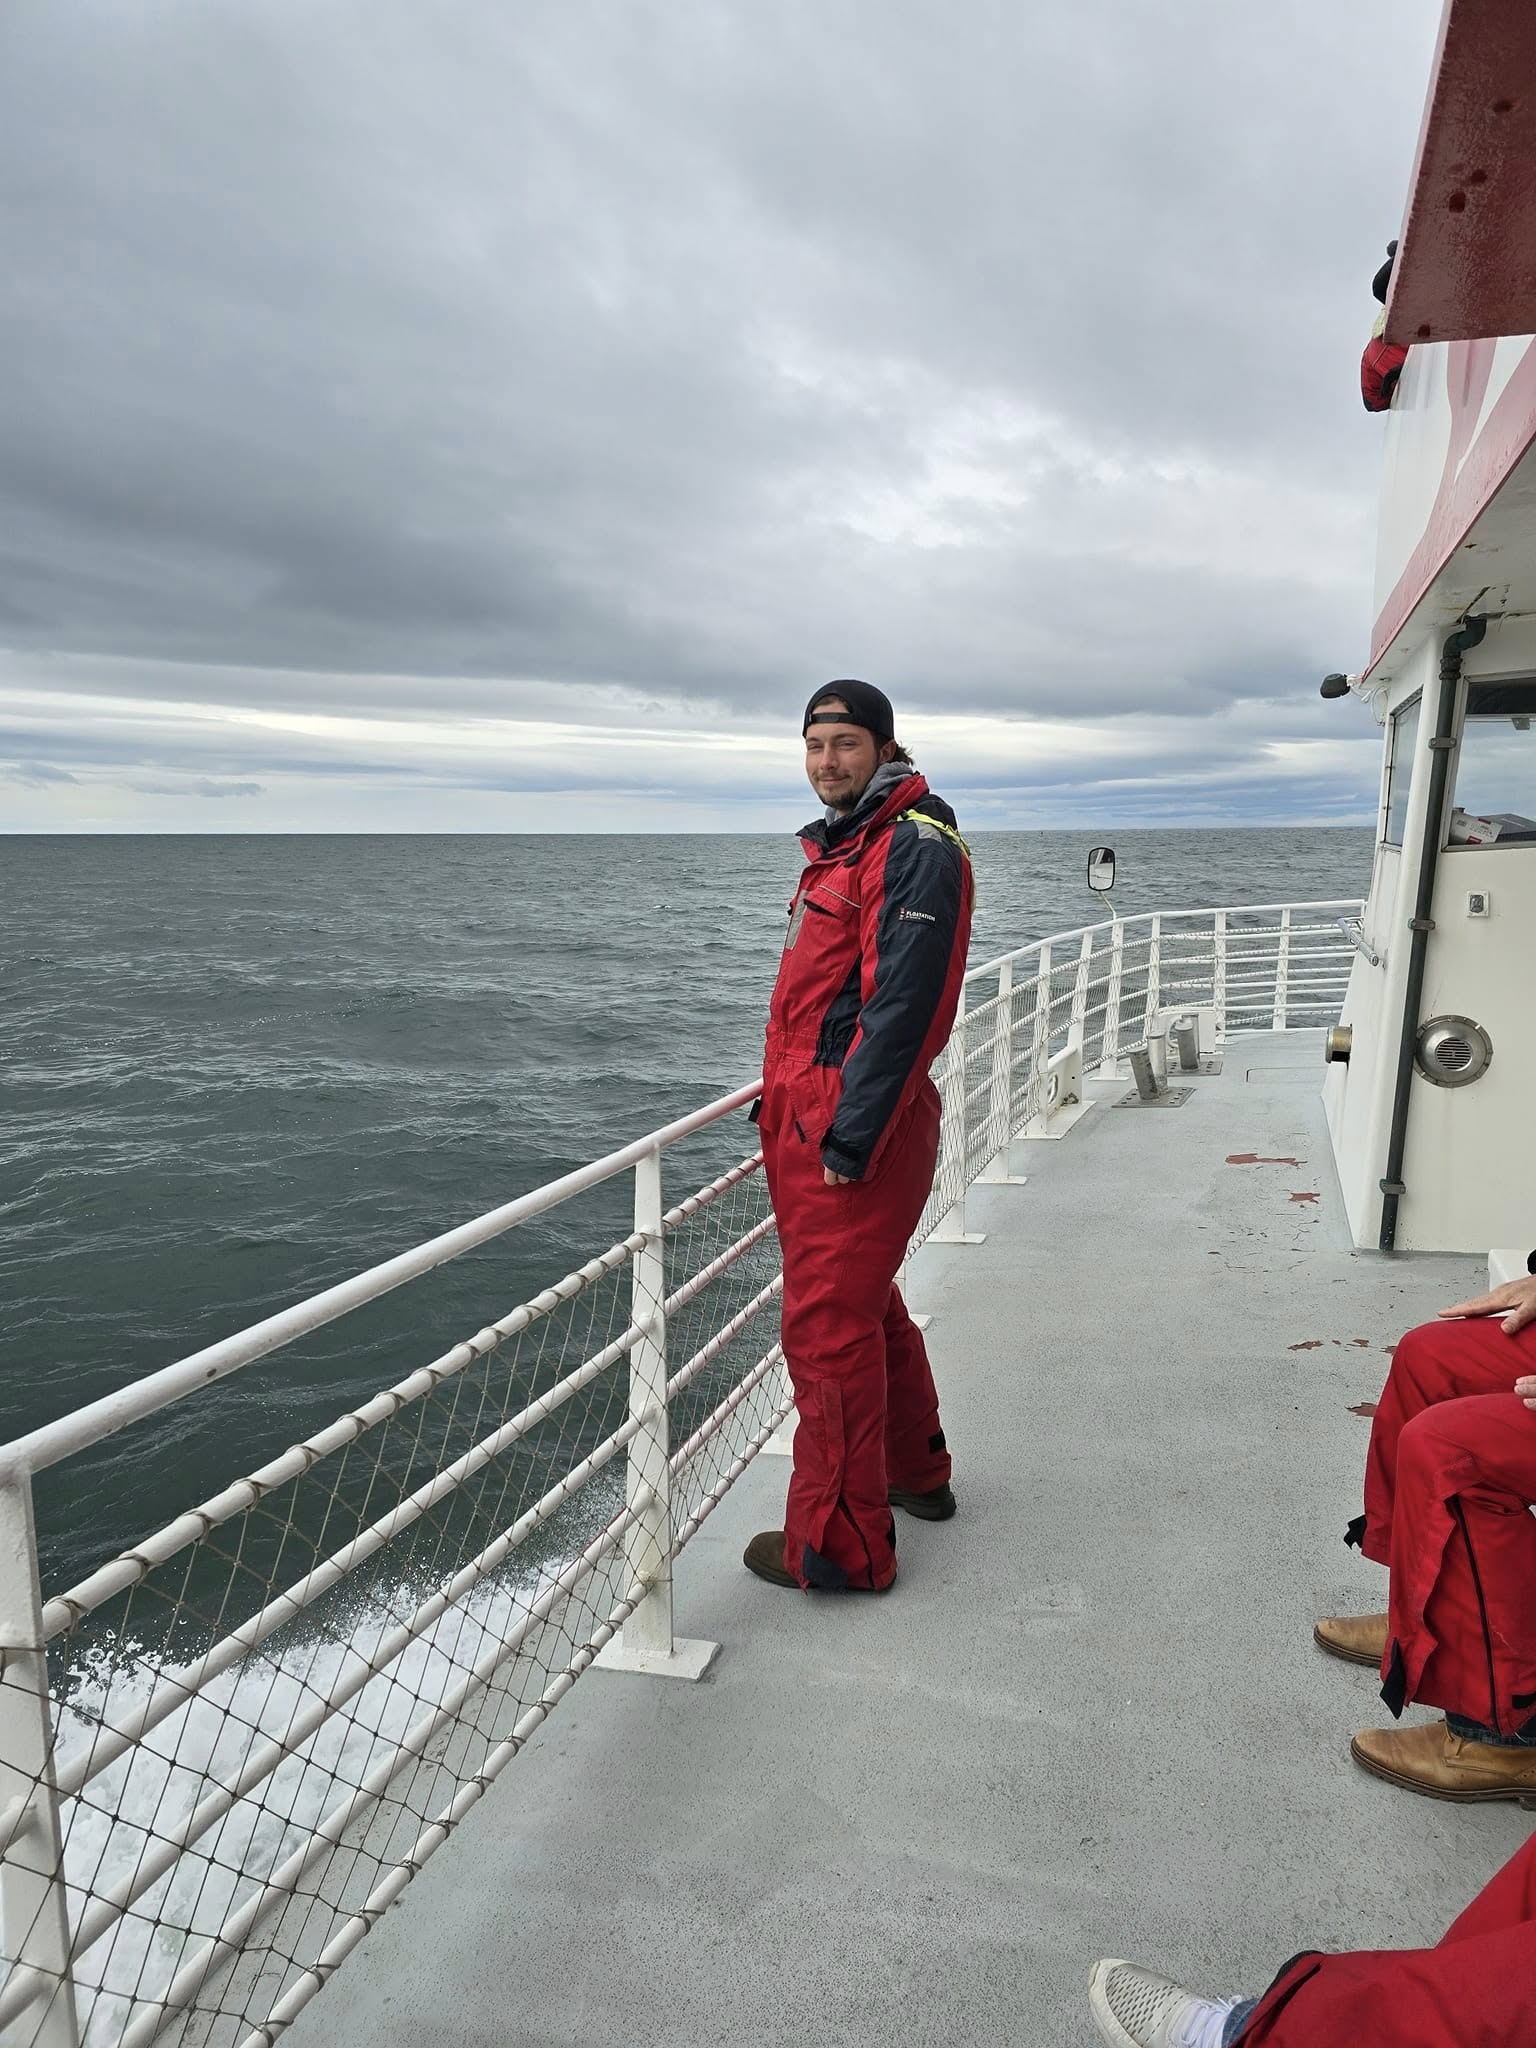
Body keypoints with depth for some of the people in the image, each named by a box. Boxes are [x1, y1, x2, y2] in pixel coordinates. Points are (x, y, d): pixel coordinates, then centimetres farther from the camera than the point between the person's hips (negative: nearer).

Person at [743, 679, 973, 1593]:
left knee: (829, 1326, -3)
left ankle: (839, 1546, 11)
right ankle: (916, 1474, 40)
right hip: (813, 1117, 10)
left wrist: (849, 1137, -24)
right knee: (865, 1304, 21)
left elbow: (902, 1004, -22)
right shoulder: (846, 845, 19)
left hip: (854, 1128, -10)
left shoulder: (917, 847, -13)